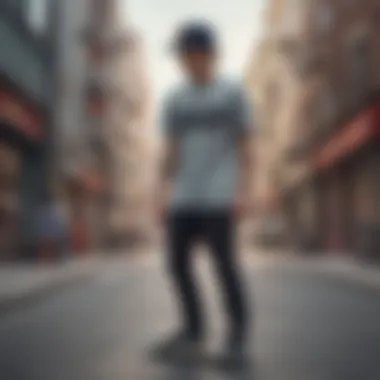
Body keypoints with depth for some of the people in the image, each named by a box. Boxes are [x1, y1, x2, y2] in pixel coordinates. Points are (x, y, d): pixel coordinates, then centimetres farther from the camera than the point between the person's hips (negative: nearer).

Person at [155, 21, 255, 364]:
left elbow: (245, 147, -2)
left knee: (224, 262, -9)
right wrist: (164, 194, 5)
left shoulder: (234, 93, 2)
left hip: (219, 197, -4)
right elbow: (171, 152, 12)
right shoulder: (174, 100, 12)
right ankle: (194, 329, 15)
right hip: (183, 198, 4)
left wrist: (243, 191, -11)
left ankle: (238, 326, 10)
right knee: (178, 261, 2)